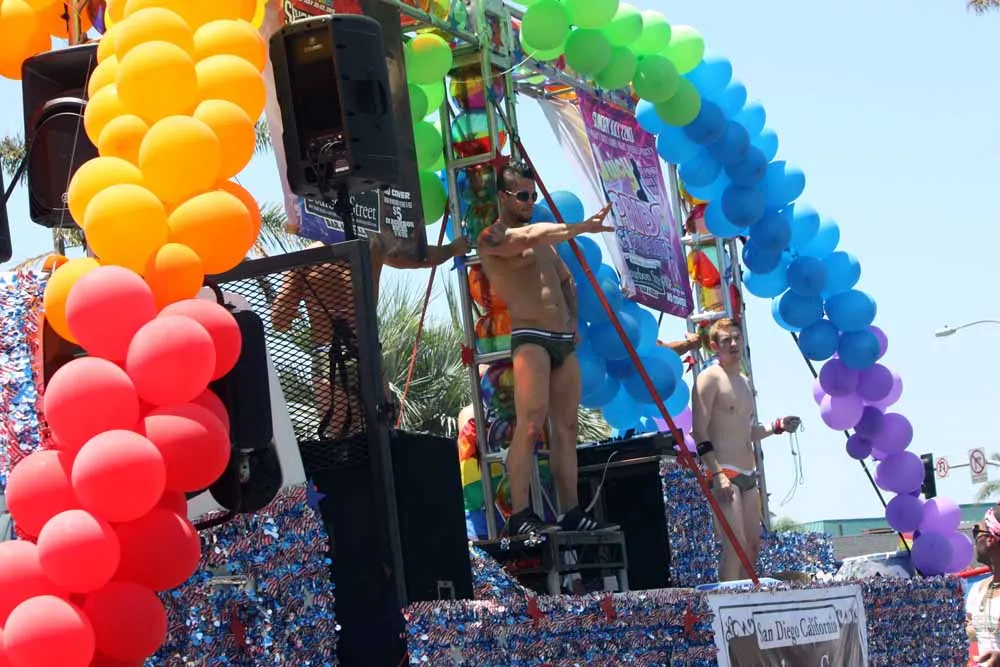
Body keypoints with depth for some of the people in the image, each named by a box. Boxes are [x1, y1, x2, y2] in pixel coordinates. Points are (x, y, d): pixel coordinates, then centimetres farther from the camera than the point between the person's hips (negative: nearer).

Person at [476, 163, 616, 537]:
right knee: (530, 426, -18)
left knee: (566, 429, 5)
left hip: (564, 341, 8)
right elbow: (530, 238, -22)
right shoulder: (492, 237, -2)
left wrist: (573, 321, 19)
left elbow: (566, 280, 35)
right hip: (530, 339, -8)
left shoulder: (542, 242, 24)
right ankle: (520, 516, -21)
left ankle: (573, 514, 7)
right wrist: (583, 228, -26)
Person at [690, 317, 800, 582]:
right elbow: (699, 431, -15)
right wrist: (717, 473, -23)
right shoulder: (710, 378, -7)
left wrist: (777, 426, 9)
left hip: (748, 474, 9)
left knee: (753, 547, 8)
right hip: (724, 472, -9)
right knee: (735, 545, -18)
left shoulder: (745, 383, 19)